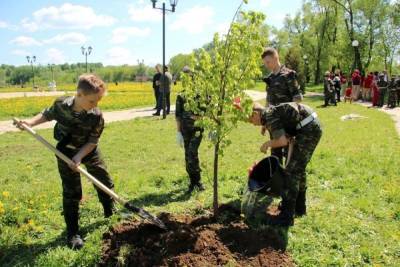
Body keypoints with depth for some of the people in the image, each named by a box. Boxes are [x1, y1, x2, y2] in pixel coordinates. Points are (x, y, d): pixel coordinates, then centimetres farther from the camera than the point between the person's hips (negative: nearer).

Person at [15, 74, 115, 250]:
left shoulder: (97, 116, -24)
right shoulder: (60, 104, -20)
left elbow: (92, 141, -18)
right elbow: (48, 114, 3)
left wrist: (79, 156, -30)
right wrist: (31, 122, -10)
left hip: (89, 151, 1)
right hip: (66, 152, -1)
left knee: (105, 182, 12)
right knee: (71, 193, -2)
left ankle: (111, 212, 41)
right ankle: (72, 232, 12)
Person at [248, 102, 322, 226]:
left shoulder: (269, 116, -12)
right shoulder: (273, 112, 17)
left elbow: (282, 141, -23)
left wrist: (267, 144, -6)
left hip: (309, 130, -10)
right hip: (313, 127, 10)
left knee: (291, 172, -7)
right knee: (299, 169, 21)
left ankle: (287, 217, -3)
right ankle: (299, 207, 35)